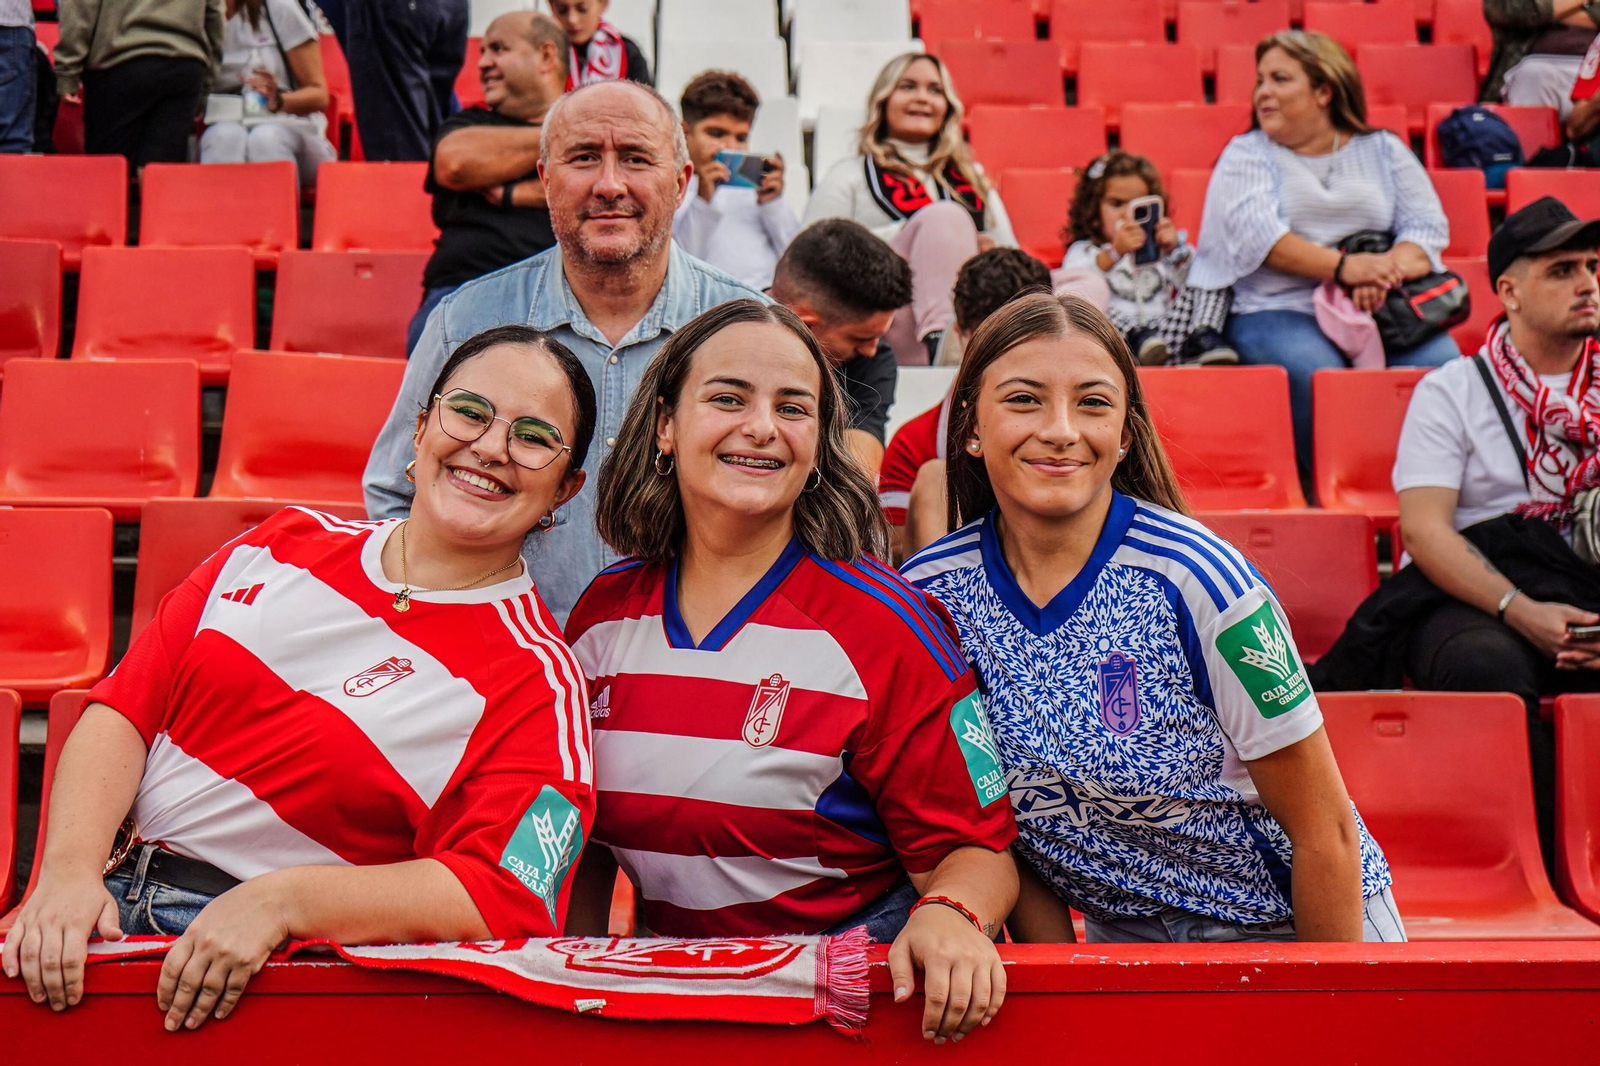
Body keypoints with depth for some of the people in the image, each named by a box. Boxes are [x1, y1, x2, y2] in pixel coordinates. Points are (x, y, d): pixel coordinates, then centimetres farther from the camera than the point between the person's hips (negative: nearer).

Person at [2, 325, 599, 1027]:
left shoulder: (539, 684, -5)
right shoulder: (289, 543, 10)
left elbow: (500, 896, -13)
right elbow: (124, 707, 8)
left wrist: (279, 899, -24)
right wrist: (69, 868, -9)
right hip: (106, 913, 5)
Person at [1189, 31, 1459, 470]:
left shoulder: (1384, 150, 17)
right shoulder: (1246, 154, 10)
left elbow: (1428, 228, 6)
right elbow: (1257, 235, -8)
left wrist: (1387, 270, -18)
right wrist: (1343, 267, -23)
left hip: (1384, 310, 2)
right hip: (1278, 311, -2)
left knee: (1442, 364, -27)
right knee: (1314, 372, -35)